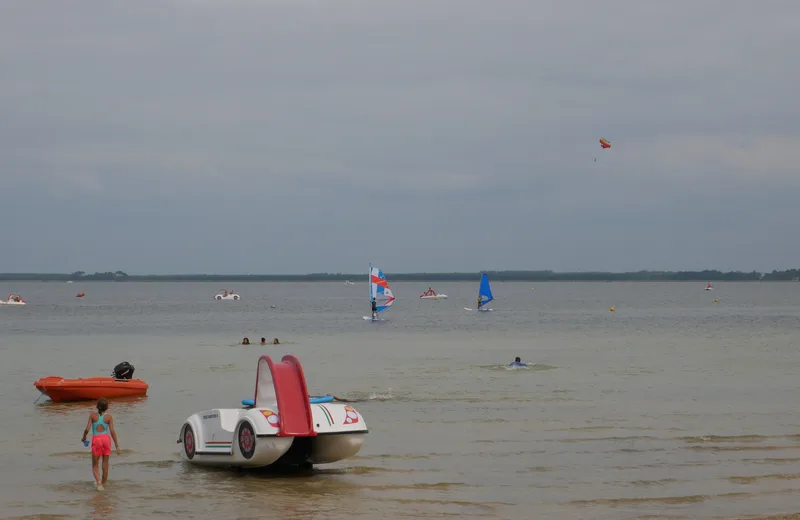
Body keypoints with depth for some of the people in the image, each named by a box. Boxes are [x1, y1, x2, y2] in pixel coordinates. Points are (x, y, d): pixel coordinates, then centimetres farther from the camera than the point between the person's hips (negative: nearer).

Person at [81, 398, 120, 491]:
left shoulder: (93, 415, 1)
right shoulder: (109, 417, 1)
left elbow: (87, 429, -4)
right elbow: (112, 431, -3)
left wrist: (84, 438, 16)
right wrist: (117, 445, 0)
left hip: (96, 439, -1)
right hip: (106, 438, 1)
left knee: (95, 465, 6)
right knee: (105, 463, 15)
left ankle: (98, 482, -16)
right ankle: (104, 482, 23)